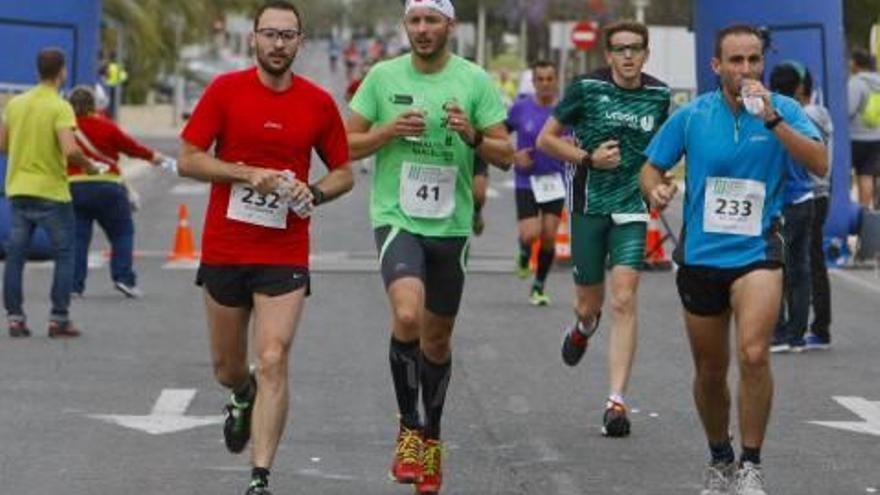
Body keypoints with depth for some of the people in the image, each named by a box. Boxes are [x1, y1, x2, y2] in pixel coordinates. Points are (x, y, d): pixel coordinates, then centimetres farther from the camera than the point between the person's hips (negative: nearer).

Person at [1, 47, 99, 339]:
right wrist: (88, 165, -5)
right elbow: (70, 151, -23)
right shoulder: (60, 108, -13)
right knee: (64, 256, 6)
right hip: (51, 192, -5)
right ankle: (59, 320, 3)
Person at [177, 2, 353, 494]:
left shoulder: (319, 103, 1)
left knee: (273, 362, -14)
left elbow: (345, 173, 11)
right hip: (224, 249, 1)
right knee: (228, 368, 13)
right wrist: (251, 174, -17)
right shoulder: (226, 90, -2)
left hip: (285, 255, -1)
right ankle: (245, 398, 50)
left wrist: (314, 193, -10)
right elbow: (189, 159, -4)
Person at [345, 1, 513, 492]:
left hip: (451, 225, 2)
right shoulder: (383, 76, 1)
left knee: (437, 338, 13)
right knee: (407, 315, -26)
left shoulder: (475, 81, 0)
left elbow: (506, 154, 1)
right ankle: (409, 429, -9)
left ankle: (432, 437, 34)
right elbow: (349, 144, 6)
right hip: (397, 217, -2)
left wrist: (472, 136, -19)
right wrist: (389, 130, -13)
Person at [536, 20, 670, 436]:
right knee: (588, 304, 8)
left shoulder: (659, 95, 3)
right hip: (589, 206, -1)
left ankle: (616, 402, -13)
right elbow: (546, 139, 0)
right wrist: (589, 158, -12)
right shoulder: (587, 88, -7)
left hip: (631, 208, 1)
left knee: (624, 300, -14)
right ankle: (584, 327, 49)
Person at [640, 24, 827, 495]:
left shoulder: (783, 110, -3)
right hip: (700, 256, 2)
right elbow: (651, 168, 10)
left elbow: (819, 163, -17)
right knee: (710, 372, 13)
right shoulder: (691, 116, 0)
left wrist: (772, 119, -26)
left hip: (757, 252, -2)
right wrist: (655, 189, -14)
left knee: (753, 354, -24)